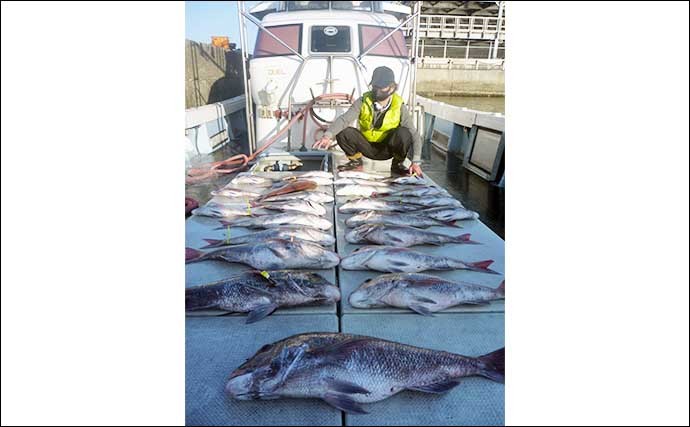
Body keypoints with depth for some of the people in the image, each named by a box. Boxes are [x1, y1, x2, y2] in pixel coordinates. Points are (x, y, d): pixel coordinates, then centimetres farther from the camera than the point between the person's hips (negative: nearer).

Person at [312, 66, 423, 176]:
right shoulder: (363, 102, -13)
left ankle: (398, 164, -3)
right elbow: (344, 119, -26)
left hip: (388, 149, -1)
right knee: (343, 133, -23)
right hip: (368, 148, 2)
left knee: (403, 133, -32)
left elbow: (414, 135, -19)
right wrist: (327, 135, -45)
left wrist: (416, 162, -32)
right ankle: (356, 161, 5)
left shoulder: (399, 107, -16)